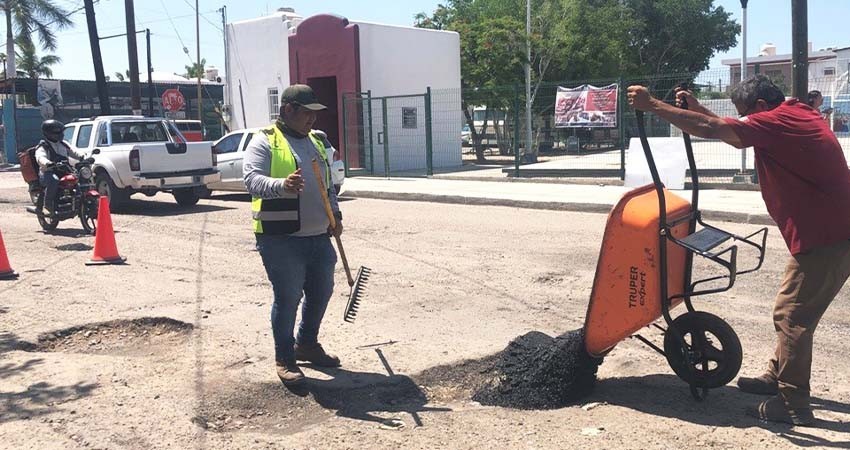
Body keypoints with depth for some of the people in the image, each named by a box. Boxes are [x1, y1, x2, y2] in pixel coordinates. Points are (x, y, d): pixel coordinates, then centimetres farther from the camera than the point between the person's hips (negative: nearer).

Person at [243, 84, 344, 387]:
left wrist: (335, 214, 12)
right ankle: (285, 359, 14)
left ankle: (307, 344, 35)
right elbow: (252, 178, -21)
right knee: (288, 298, -2)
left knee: (321, 292, 15)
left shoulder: (315, 143, 18)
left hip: (318, 236, 8)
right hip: (282, 239, -7)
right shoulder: (265, 141, -6)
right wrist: (282, 186, -40)